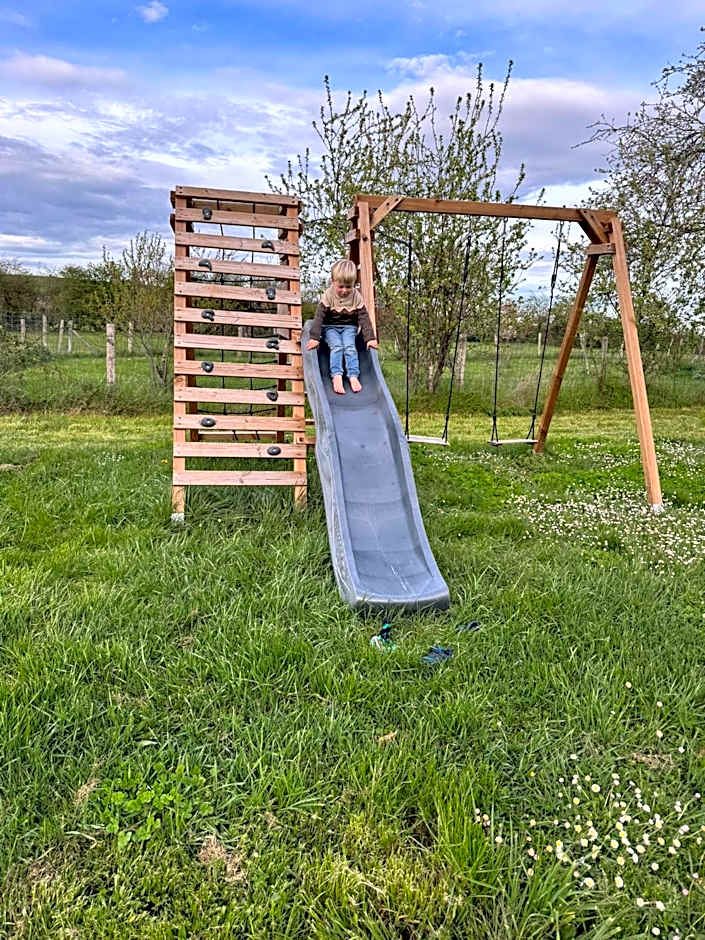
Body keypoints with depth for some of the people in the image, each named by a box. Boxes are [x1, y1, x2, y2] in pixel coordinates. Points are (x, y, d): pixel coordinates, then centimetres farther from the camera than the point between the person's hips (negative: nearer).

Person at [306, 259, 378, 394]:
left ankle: (353, 376, -27)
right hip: (330, 327, -1)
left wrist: (370, 338, -15)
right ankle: (336, 376, -32)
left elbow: (364, 318, -7)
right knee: (336, 346, -25)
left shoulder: (356, 297, -8)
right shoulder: (328, 296, -13)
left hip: (349, 327, 1)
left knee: (350, 346, -23)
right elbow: (319, 317, -17)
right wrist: (314, 337, -25)